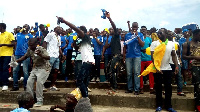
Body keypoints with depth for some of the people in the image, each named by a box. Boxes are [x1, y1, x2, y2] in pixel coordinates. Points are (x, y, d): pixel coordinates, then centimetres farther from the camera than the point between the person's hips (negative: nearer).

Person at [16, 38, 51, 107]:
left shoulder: (41, 49, -21)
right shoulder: (29, 50, -3)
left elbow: (48, 58, -34)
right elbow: (25, 57, 11)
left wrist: (40, 55, -52)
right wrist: (16, 61, -3)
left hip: (44, 68, -7)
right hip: (35, 68, 7)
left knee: (39, 82, -22)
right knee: (29, 81, -4)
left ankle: (40, 101, -12)